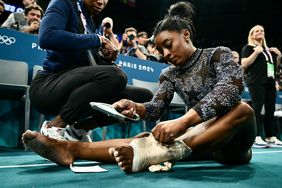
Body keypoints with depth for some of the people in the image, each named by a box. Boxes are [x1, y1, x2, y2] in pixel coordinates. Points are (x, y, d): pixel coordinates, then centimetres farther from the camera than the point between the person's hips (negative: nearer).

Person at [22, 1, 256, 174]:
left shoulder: (218, 54, -4)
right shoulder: (170, 74, 8)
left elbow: (231, 87, -25)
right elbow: (155, 108, -5)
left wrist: (183, 120, -38)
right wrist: (134, 106, -30)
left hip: (230, 139, -2)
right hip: (199, 136, 3)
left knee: (242, 109, -37)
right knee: (145, 139, -25)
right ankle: (70, 148, -35)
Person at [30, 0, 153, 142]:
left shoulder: (90, 20, 18)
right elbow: (46, 37, -22)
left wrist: (106, 57, -5)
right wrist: (98, 40, -17)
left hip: (77, 86, 7)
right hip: (49, 85, -7)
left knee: (145, 97, -2)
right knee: (114, 75, -34)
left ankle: (80, 127, -1)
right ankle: (54, 126, -16)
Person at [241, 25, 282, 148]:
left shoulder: (268, 49, 24)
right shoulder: (248, 47, 4)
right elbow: (244, 64, -9)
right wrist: (256, 52, -14)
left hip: (270, 82, 7)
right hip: (256, 82, -7)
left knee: (270, 110, 5)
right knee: (257, 109, -13)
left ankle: (270, 137, 12)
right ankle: (257, 138, -15)